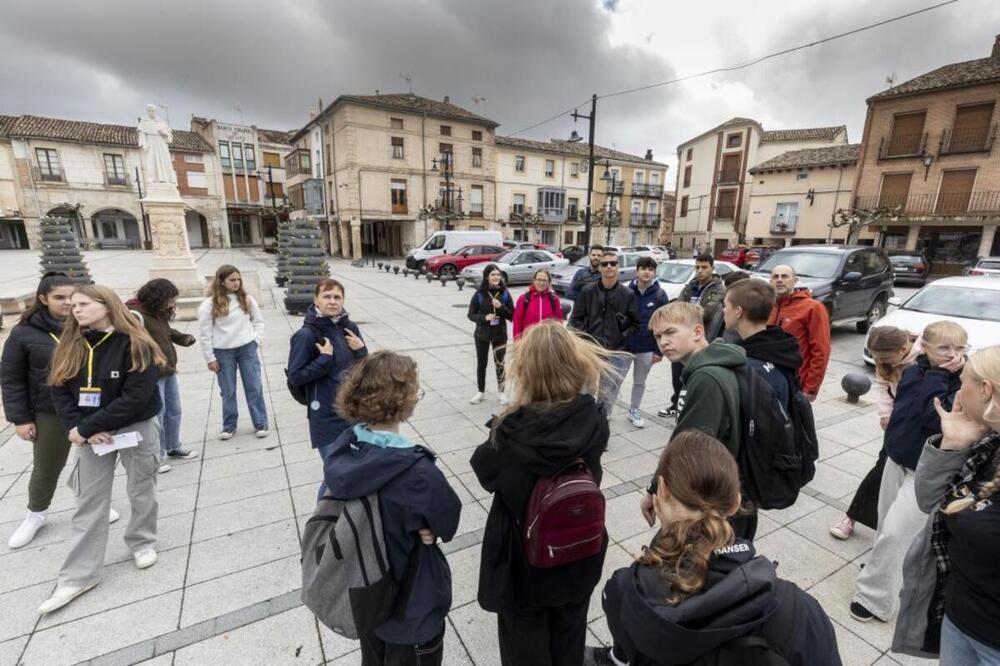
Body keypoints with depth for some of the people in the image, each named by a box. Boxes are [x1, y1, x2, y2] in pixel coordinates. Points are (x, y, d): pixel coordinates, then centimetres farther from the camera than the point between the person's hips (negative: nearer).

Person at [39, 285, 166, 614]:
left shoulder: (135, 345, -18)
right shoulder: (70, 347, 0)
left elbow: (135, 397, -22)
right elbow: (60, 391, 0)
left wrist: (84, 428, -18)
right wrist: (80, 428, -15)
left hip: (137, 429, -4)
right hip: (92, 433, 4)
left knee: (141, 494, 13)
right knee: (89, 503, 10)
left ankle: (142, 543, 37)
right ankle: (79, 575, 22)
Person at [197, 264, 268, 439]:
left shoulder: (247, 300, 1)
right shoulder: (210, 304, -7)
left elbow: (258, 321, 11)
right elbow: (204, 333, -4)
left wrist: (255, 341, -1)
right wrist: (210, 358, -4)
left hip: (247, 349, 2)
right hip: (223, 352, -1)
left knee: (254, 387, 6)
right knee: (228, 391, 10)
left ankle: (260, 423, 17)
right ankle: (229, 426, 25)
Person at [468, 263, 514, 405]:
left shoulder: (505, 293, -4)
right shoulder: (479, 294, -7)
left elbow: (512, 316, -3)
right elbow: (471, 315, -3)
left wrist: (501, 307, -20)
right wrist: (484, 317, -20)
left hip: (500, 335, 0)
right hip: (482, 335, 0)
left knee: (500, 364, 6)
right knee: (481, 363, 12)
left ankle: (502, 392, 23)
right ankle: (480, 391, 28)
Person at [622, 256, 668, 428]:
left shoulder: (660, 295, -5)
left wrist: (659, 350, -6)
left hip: (646, 348, 1)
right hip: (623, 345, -1)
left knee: (640, 382, 16)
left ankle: (634, 411, 32)